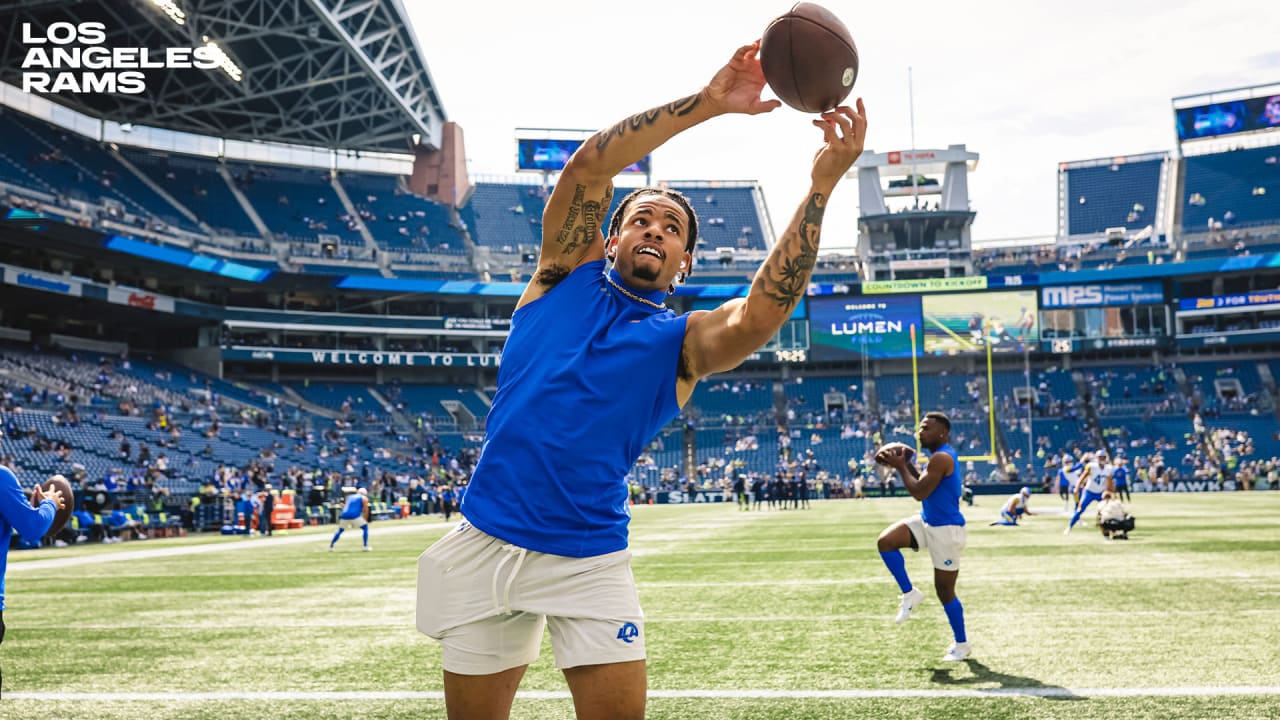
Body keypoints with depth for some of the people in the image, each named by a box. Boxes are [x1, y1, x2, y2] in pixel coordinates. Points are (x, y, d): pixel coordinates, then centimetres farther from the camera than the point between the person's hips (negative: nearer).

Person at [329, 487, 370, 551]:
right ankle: (366, 546, 1)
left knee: (340, 530, 25)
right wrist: (365, 520, 18)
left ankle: (331, 546, 24)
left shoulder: (349, 496, 29)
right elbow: (365, 510, 9)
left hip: (345, 515, 5)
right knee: (365, 527, 11)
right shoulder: (364, 498, 14)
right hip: (354, 515, -5)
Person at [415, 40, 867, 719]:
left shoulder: (685, 340, 1)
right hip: (485, 541, 1)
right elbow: (588, 164, -9)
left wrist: (821, 184, -28)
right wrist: (706, 102, -16)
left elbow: (760, 314, -22)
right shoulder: (567, 275, 5)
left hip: (589, 559, -1)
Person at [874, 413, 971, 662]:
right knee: (885, 542, -11)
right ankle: (909, 593, 5)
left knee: (944, 590, 2)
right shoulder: (939, 455, 10)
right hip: (927, 522, 9)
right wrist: (907, 464, 8)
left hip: (946, 529, -9)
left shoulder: (941, 458, -21)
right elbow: (924, 483, 21)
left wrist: (900, 467, -14)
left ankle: (962, 645, 20)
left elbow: (919, 492, -24)